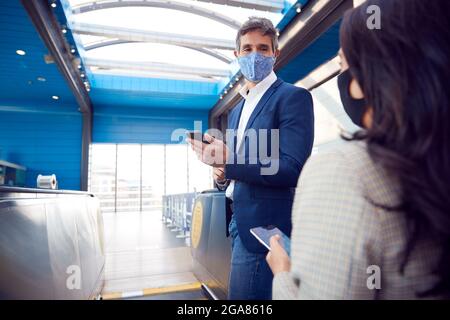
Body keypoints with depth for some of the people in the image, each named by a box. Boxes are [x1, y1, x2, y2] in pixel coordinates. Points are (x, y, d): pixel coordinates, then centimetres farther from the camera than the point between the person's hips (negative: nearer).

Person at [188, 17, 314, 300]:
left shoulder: (293, 96, -9)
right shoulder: (237, 110, 15)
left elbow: (293, 170, -20)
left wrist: (228, 158, -23)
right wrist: (223, 173, -2)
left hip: (265, 226, -8)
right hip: (241, 222, 8)